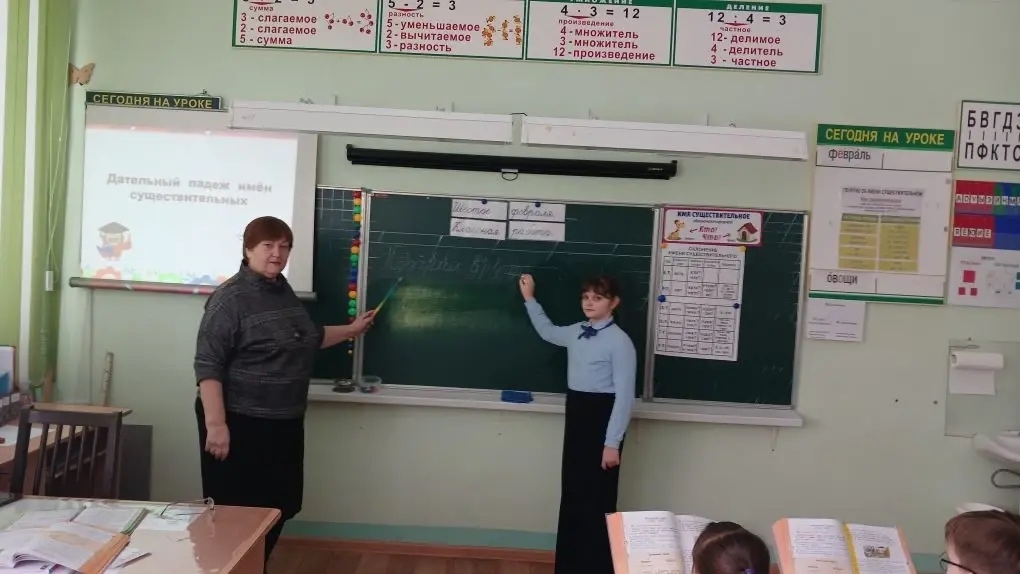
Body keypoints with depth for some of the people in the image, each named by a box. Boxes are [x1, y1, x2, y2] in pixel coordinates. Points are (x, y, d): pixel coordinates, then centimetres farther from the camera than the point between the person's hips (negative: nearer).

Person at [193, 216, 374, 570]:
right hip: (240, 424, -8)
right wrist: (215, 424, -24)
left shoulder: (284, 292, 10)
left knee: (279, 509, 16)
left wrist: (351, 330, 24)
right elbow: (208, 365, -19)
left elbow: (309, 340, 27)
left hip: (283, 423, 8)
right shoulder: (231, 297, -15)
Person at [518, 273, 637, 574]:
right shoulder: (575, 333, 7)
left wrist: (612, 442, -17)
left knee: (597, 498, 3)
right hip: (576, 416, 8)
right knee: (571, 494, 15)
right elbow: (548, 331, 31)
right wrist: (529, 299, 25)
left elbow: (624, 395, -16)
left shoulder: (620, 342, -15)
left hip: (602, 419, -7)